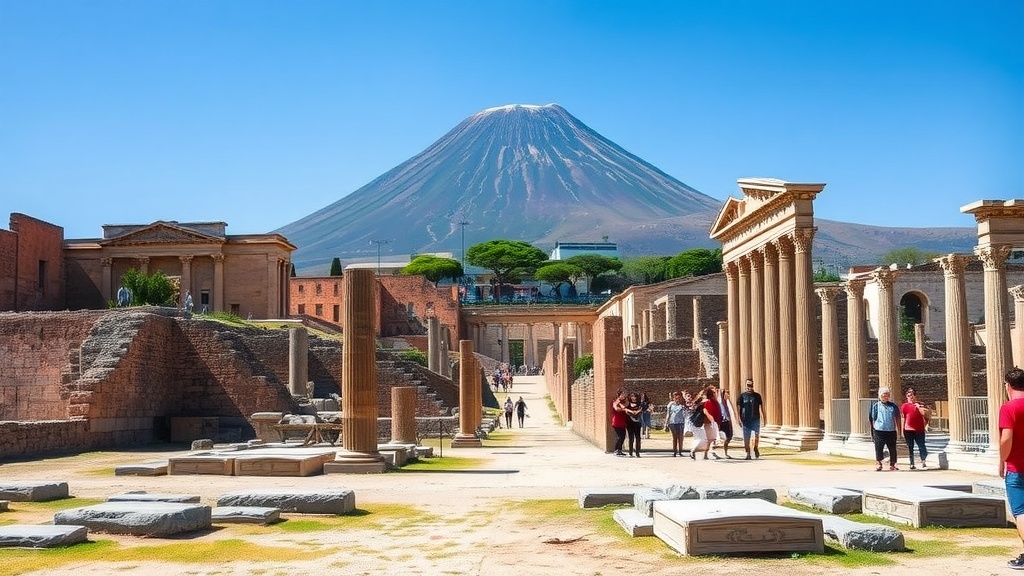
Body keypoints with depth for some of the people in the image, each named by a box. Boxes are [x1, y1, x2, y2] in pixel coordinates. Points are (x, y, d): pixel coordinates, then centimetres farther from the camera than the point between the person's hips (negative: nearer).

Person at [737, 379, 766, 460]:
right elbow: (739, 407, 2)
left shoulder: (757, 395, 7)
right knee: (746, 437, 1)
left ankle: (756, 448, 24)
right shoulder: (742, 396, 4)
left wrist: (763, 416, -4)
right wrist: (739, 418, -5)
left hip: (756, 419, 1)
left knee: (757, 435, -2)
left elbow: (761, 406, 8)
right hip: (746, 420, -1)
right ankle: (748, 453, 8)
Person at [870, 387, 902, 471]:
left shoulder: (893, 406, 9)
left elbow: (897, 418, 15)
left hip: (891, 431, 2)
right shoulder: (875, 406, 1)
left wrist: (898, 430, 12)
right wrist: (872, 431, 1)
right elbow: (872, 419, 3)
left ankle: (892, 464, 18)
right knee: (878, 448, -2)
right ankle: (879, 464, 7)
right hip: (879, 431, -2)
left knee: (892, 449, 7)